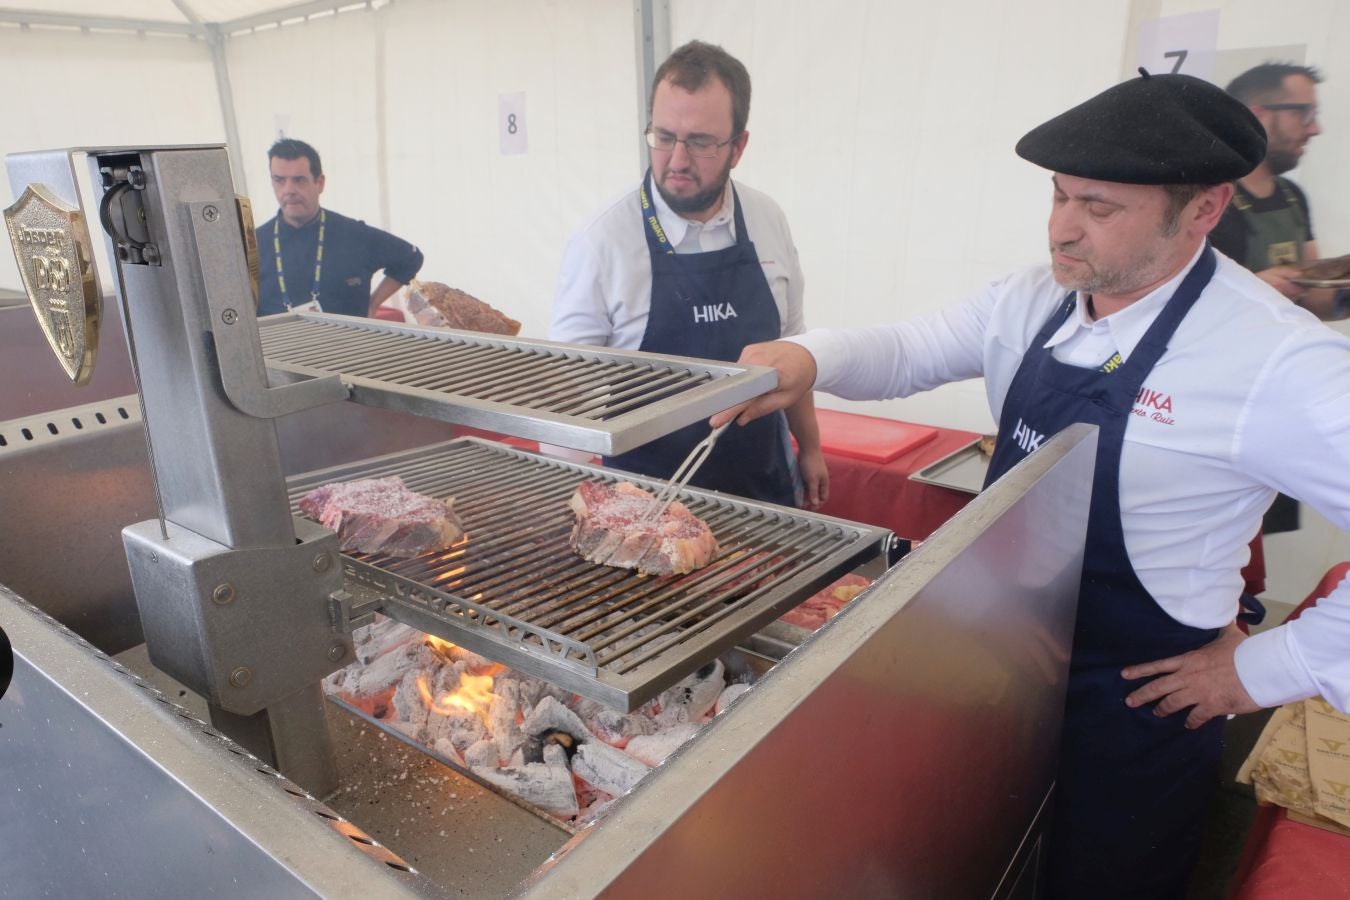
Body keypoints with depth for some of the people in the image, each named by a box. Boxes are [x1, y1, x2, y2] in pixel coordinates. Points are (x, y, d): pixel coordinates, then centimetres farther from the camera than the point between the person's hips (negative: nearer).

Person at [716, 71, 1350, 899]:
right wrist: (811, 357, -21)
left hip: (1133, 704, -5)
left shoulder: (1277, 358, -25)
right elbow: (910, 353, 0)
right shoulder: (1033, 302, -5)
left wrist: (1272, 667, -17)